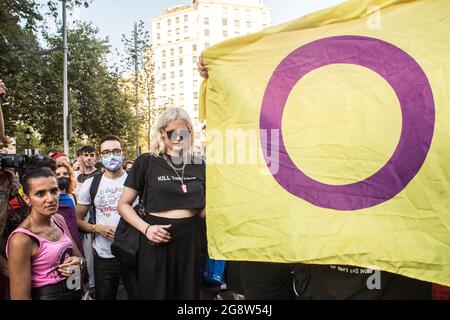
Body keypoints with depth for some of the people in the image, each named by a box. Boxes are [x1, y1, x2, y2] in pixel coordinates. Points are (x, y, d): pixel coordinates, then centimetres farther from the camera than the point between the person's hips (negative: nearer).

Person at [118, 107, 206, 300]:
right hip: (157, 241, -3)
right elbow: (123, 205, 0)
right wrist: (146, 228, -14)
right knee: (154, 295, 11)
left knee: (188, 294, 14)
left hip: (190, 240, 3)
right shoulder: (146, 162, -3)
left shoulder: (198, 166, 6)